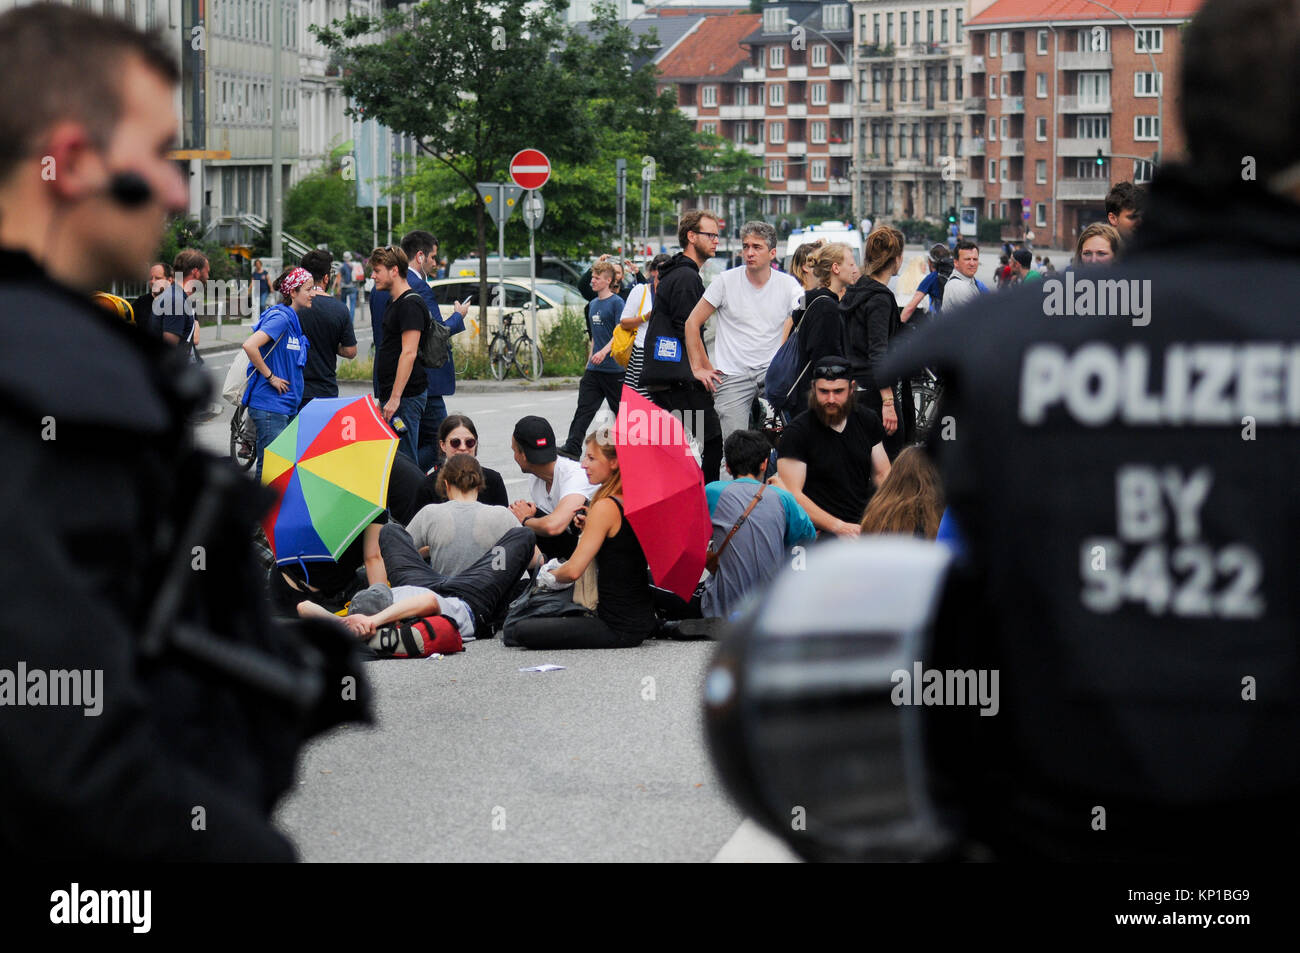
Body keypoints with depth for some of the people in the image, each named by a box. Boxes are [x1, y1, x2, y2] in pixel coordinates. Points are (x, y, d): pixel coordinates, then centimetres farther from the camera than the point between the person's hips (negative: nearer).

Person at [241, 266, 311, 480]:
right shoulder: (280, 318, -14)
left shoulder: (294, 319, 14)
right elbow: (250, 346, -26)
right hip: (270, 407, -9)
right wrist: (270, 376, -18)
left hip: (287, 406, 10)